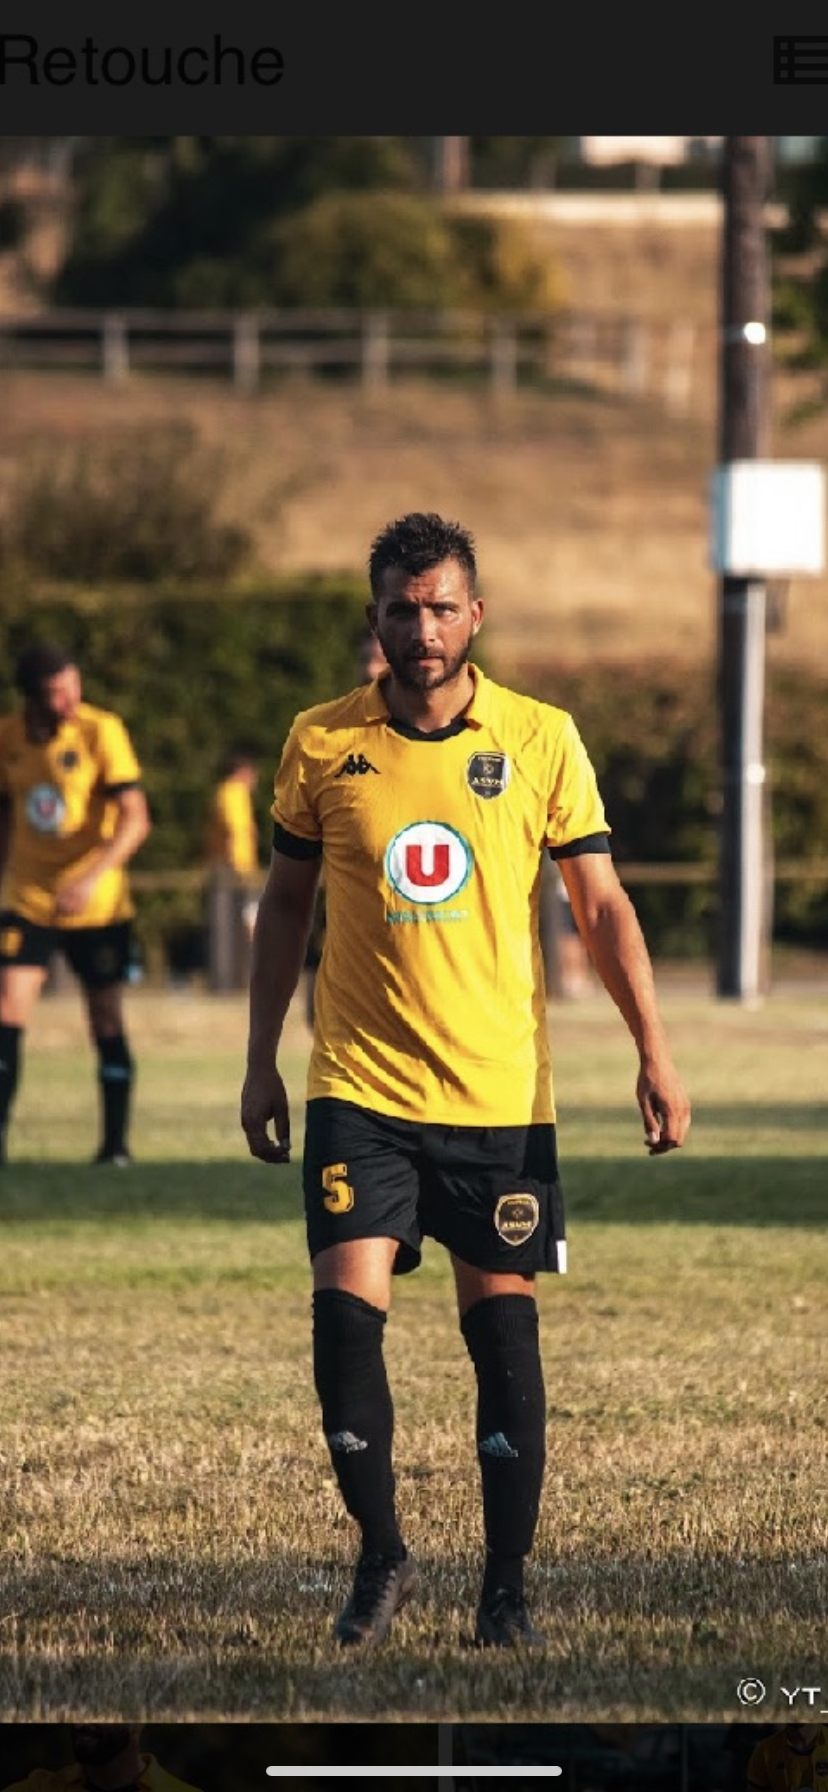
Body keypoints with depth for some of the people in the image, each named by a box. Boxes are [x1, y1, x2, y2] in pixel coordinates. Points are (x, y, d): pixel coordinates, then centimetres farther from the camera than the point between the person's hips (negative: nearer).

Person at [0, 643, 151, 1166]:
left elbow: (135, 820, -17)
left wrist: (91, 878, -29)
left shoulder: (101, 731, -12)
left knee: (107, 1021, 5)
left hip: (98, 906, -2)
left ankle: (116, 1143, 17)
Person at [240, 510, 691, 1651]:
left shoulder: (542, 740, -1)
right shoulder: (321, 744, 2)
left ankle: (507, 1587, 11)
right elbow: (286, 906, 12)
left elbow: (601, 905, 1)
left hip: (502, 1092, 0)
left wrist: (655, 1056, -7)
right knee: (346, 1311, -11)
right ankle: (381, 1558, 6)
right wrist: (260, 1064, 10)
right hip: (360, 1086, 0)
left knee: (503, 1329, 1)